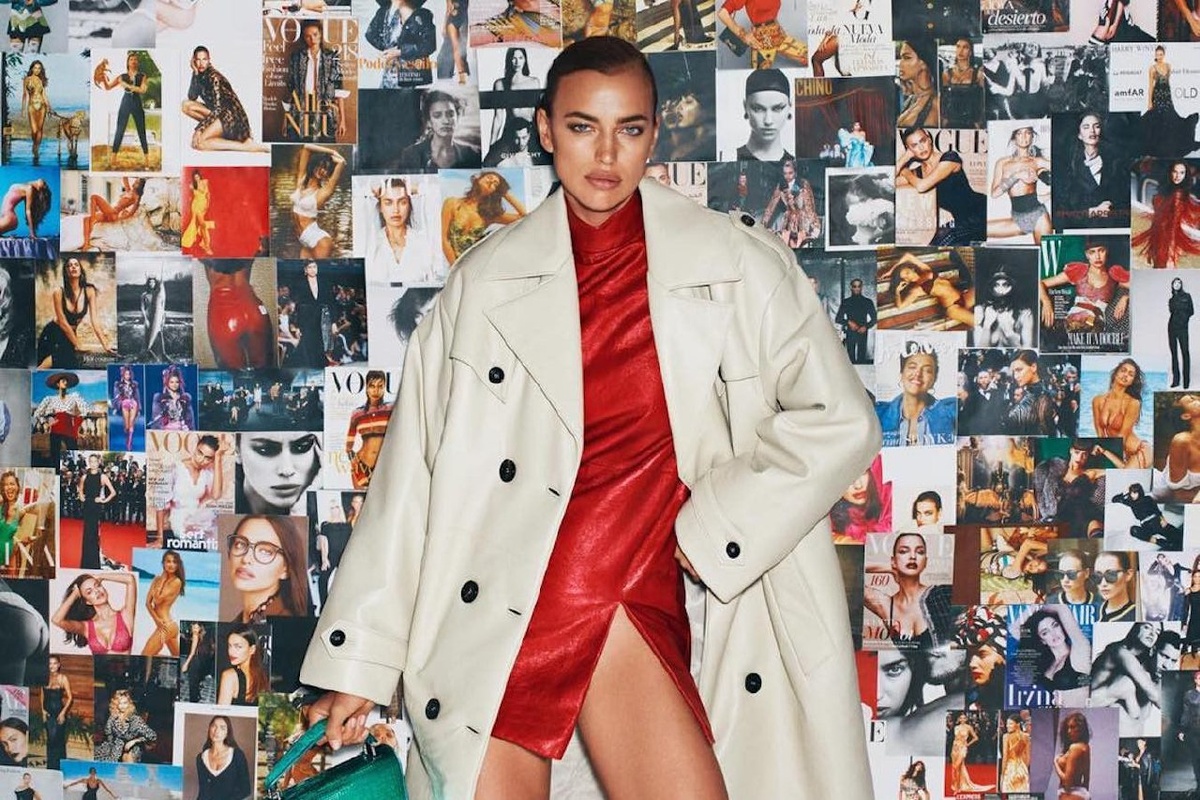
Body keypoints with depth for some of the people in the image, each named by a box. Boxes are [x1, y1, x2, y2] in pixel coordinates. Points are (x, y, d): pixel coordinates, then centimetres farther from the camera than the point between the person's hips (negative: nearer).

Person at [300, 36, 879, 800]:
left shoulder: (736, 265, 4)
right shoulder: (486, 279, 6)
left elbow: (839, 418, 3)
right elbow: (411, 468, 7)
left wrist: (709, 529, -4)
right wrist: (360, 659, 6)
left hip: (629, 601, -1)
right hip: (487, 614, 1)